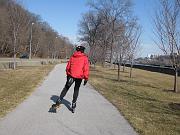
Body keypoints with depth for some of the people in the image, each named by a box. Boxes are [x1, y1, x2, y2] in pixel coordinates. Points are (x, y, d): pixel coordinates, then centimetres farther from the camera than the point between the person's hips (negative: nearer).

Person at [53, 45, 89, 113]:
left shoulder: (72, 57, 5)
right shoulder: (85, 58, -3)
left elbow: (68, 67, 9)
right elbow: (86, 69, -8)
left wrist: (68, 74, 21)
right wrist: (86, 78, -3)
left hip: (71, 76, 1)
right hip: (79, 77, -1)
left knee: (66, 88, 13)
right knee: (76, 90, 13)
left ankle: (59, 101, 4)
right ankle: (73, 105, 15)